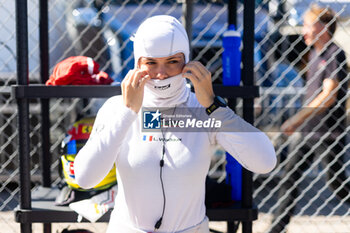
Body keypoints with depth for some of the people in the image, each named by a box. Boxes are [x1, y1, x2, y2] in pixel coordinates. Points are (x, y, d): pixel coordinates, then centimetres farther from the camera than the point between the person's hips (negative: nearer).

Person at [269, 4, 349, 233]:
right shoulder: (314, 53, 12)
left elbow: (329, 96, -22)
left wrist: (296, 119, -24)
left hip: (329, 133, -8)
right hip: (308, 130, 8)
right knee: (291, 176, 4)